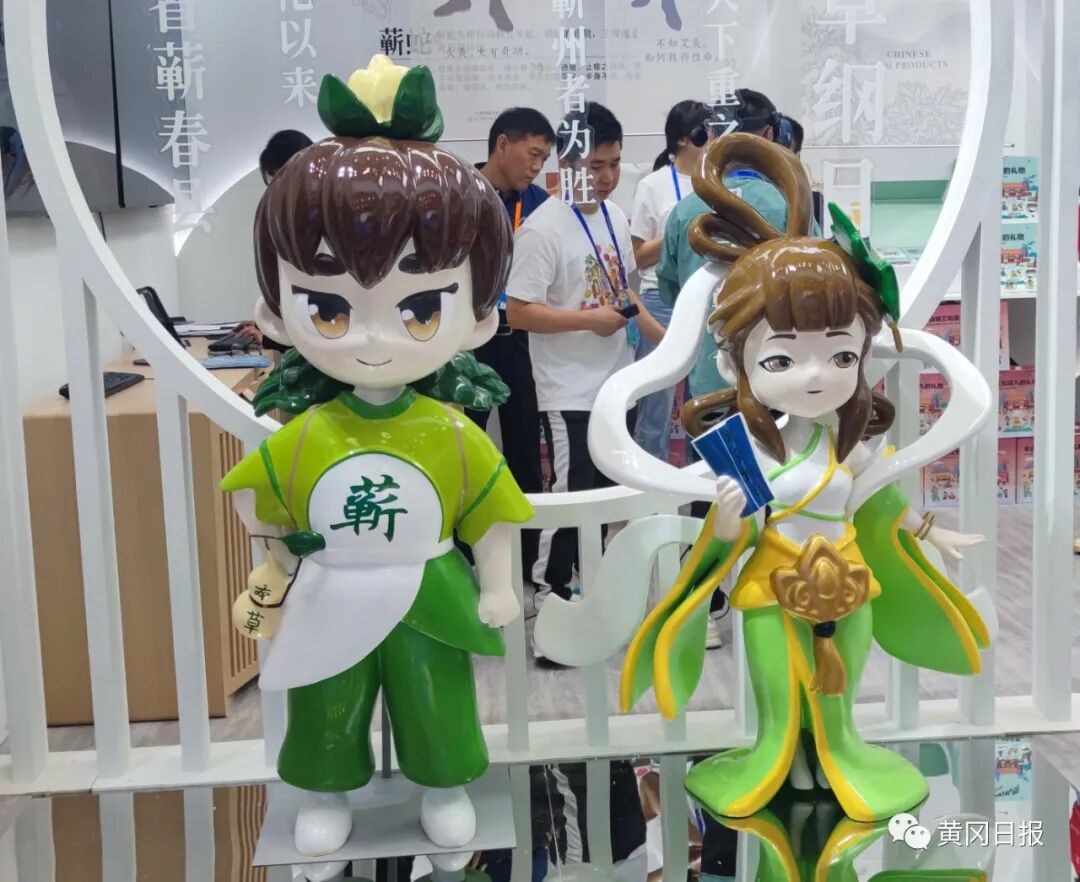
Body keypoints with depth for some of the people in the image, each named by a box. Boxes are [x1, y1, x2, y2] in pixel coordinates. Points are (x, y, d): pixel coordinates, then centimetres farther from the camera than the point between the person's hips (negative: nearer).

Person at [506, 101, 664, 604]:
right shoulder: (543, 228, -17)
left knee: (608, 490, 18)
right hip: (570, 391, -7)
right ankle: (548, 588, 17)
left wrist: (665, 338, 13)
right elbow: (517, 312, -21)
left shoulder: (616, 218, 6)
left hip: (618, 381, 8)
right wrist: (590, 320, -20)